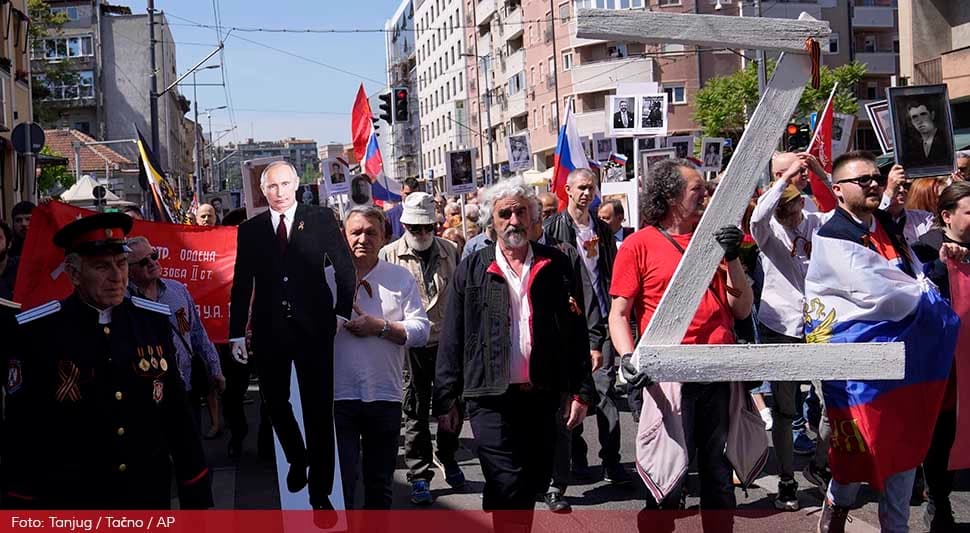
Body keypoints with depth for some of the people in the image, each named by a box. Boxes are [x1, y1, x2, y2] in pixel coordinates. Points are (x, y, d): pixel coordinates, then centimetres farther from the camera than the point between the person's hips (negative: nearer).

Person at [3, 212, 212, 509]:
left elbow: (178, 413, 2)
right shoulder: (37, 331, -12)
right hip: (70, 500, -3)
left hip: (151, 492, 3)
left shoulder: (154, 320, -2)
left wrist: (196, 493, 4)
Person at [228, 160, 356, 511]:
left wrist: (342, 312, -6)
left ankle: (320, 492, 13)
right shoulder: (250, 230, 5)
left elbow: (345, 268, 2)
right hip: (269, 330, 2)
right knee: (274, 401, 9)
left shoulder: (321, 219, 0)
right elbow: (241, 285, 5)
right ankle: (297, 458, 39)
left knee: (319, 409, 2)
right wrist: (237, 333, 1)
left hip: (314, 327, -2)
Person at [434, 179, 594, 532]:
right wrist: (446, 398, 0)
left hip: (542, 395, 2)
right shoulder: (472, 270, 3)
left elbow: (576, 331, 7)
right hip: (491, 398, -2)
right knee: (508, 486, -10)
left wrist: (582, 391, 3)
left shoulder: (556, 266, 7)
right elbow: (451, 339, 3)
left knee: (534, 483, 11)